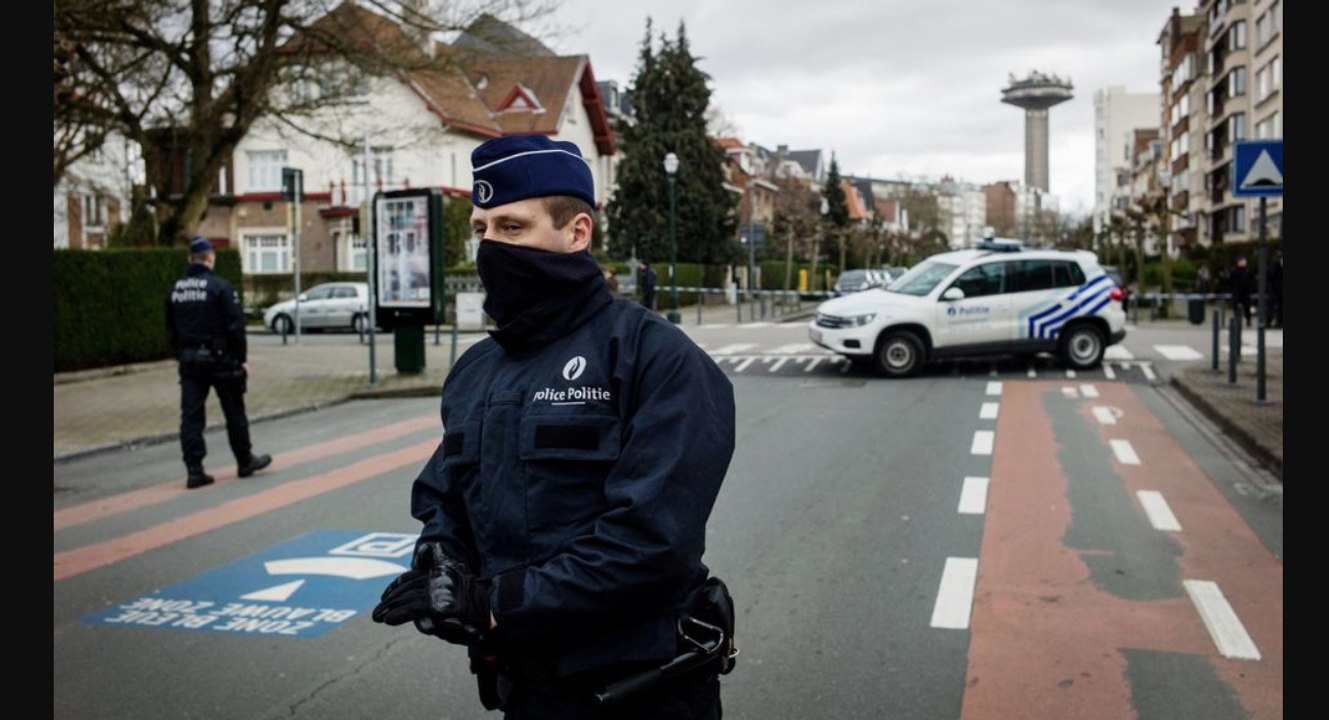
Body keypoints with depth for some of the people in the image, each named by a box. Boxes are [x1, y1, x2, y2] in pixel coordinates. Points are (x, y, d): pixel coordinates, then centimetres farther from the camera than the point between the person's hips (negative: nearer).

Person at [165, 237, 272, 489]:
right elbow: (235, 326, -14)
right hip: (220, 359, -5)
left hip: (189, 361, 5)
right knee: (234, 412, 8)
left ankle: (194, 470, 1)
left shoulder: (175, 290, 8)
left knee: (191, 415, 4)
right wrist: (242, 358, -6)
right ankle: (245, 462, 19)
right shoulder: (220, 287, -11)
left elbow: (170, 331, 14)